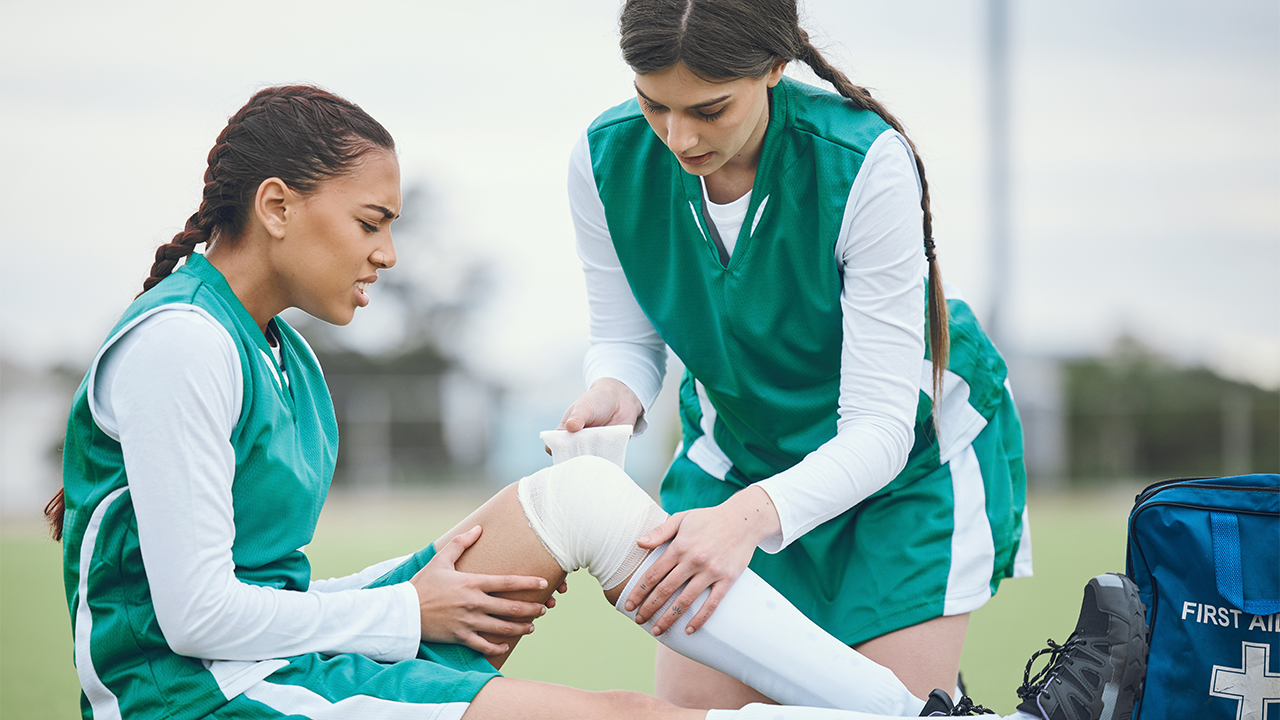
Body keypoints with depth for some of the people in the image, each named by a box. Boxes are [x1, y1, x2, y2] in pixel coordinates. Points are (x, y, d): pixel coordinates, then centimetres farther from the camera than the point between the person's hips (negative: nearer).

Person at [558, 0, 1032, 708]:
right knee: (689, 705, -3)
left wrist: (754, 515, -47)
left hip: (908, 459, -3)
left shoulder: (866, 163, -30)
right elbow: (626, 338, -3)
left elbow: (880, 426, -30)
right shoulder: (606, 159, -19)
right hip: (734, 453, 4)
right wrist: (612, 392, -28)